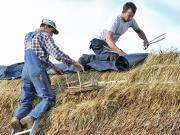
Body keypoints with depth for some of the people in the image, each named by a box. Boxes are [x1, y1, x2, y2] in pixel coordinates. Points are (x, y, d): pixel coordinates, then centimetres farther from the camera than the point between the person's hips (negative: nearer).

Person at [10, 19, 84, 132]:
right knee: (48, 98, -8)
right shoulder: (44, 35, 3)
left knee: (25, 101, 4)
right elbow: (56, 53, -8)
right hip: (37, 71, -7)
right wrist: (74, 62, 1)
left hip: (25, 71, 7)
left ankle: (17, 117, -25)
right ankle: (31, 117, -32)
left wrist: (53, 67, 33)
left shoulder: (28, 37, 27)